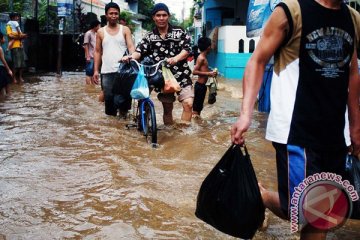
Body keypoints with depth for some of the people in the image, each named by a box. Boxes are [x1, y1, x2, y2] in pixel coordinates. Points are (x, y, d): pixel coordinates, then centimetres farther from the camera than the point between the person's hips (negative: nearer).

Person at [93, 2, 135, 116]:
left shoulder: (125, 30, 7)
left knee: (121, 99, -10)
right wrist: (96, 70, 4)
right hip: (107, 71, 2)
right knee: (108, 98, 5)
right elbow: (97, 52, 12)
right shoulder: (101, 32, 11)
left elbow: (131, 46, -3)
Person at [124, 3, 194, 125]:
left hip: (180, 75, -2)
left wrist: (175, 58, -28)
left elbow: (186, 49, -9)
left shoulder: (179, 32, 1)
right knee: (167, 107, 10)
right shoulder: (149, 36, 7)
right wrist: (130, 57, -26)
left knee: (188, 103, -16)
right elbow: (140, 51, -4)